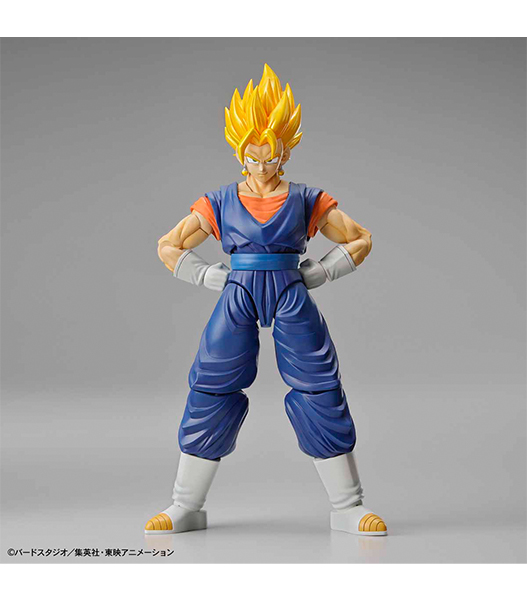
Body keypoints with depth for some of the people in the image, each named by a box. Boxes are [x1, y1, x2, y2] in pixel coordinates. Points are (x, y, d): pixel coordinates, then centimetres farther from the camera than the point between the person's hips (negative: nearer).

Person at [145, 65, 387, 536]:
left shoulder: (307, 201, 7)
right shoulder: (219, 203, 7)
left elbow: (360, 240, 10)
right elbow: (169, 247, 10)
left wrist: (316, 274, 0)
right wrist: (213, 277, -1)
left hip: (293, 301, 0)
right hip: (237, 301, 1)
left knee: (320, 390, -2)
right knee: (212, 390, 0)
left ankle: (348, 507, 10)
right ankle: (186, 507, 13)